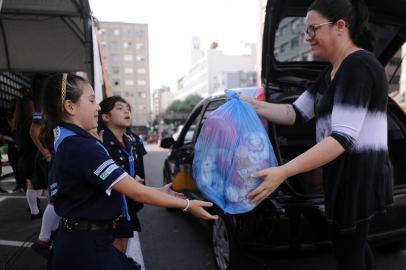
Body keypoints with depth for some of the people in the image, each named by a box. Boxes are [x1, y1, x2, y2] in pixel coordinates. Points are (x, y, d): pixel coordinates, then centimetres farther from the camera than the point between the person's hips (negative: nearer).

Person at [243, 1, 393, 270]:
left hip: (359, 178, -9)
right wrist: (253, 105, -1)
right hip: (347, 175, 10)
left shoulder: (358, 66, -19)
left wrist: (283, 172, -34)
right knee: (354, 245, 26)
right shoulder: (332, 73, 12)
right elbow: (296, 113, 11)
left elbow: (343, 138, -28)